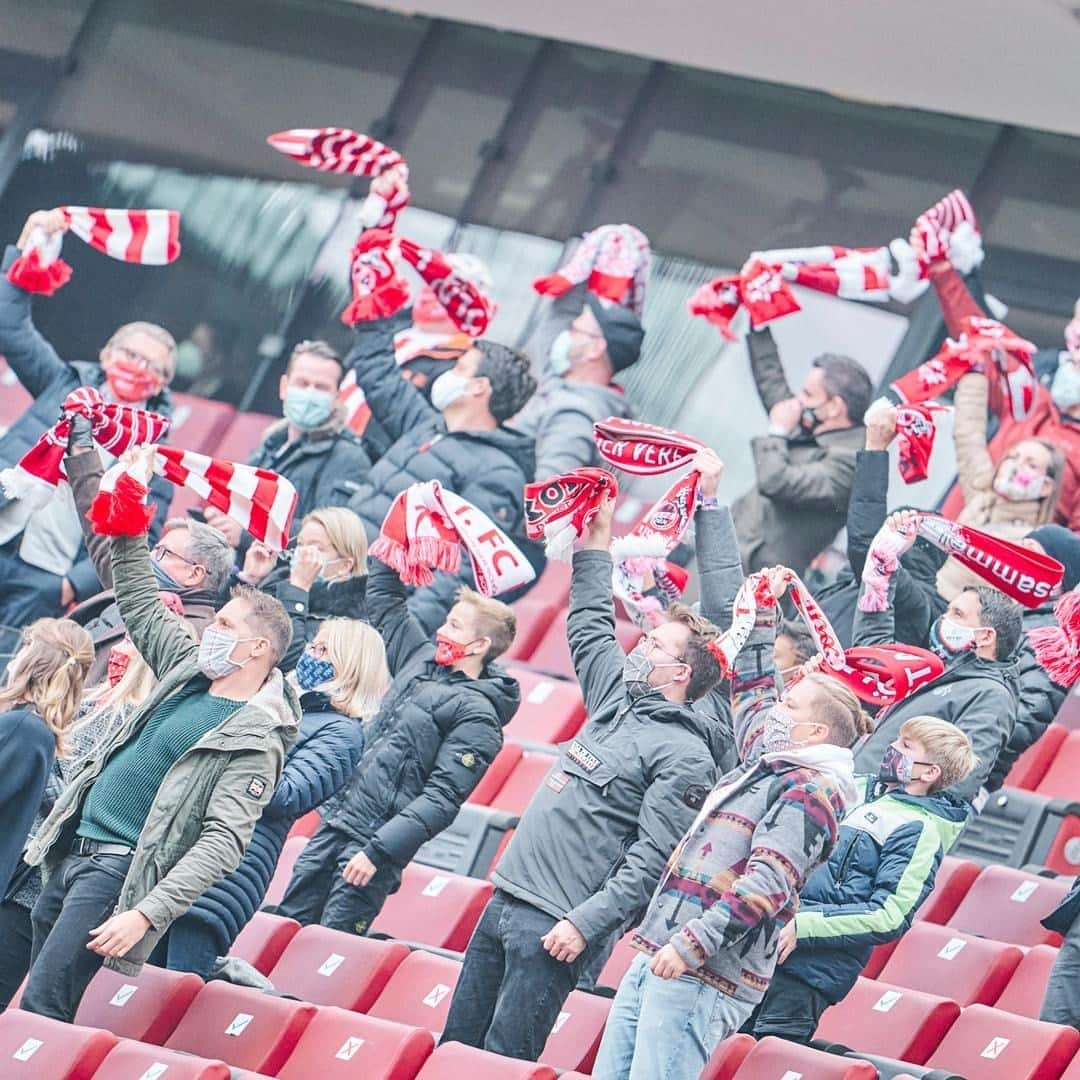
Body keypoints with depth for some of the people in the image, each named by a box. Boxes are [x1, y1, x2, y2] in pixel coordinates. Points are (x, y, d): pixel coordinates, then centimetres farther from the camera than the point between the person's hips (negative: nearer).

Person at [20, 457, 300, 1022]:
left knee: (41, 1010, -17)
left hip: (118, 870, -9)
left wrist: (147, 914, -28)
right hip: (73, 849, 9)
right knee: (32, 999, 10)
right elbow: (139, 601, 22)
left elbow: (223, 842, -20)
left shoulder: (257, 737, -13)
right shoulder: (189, 669, 12)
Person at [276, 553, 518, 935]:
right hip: (338, 819, 8)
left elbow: (442, 799, -19)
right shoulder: (423, 659, 11)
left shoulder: (477, 714, -13)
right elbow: (384, 602, 26)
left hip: (379, 839, -8)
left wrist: (378, 851, -24)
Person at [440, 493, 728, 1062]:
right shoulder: (619, 697, 15)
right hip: (505, 901, 9)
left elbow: (651, 860, -17)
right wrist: (596, 544, 26)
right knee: (455, 1045, 8)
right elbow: (589, 627, 30)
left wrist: (587, 923, -23)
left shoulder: (685, 757, -11)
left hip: (555, 926, -9)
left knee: (502, 1062, -10)